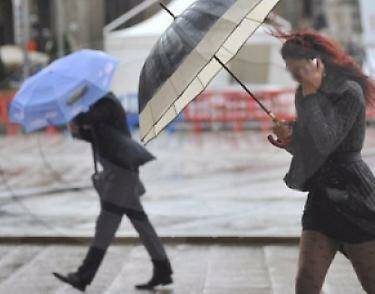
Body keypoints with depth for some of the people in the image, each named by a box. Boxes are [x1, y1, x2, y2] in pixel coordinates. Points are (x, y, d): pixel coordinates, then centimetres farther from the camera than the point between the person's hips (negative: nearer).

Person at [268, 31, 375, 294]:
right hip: (321, 196, 7)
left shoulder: (350, 93, -12)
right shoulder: (305, 95, 10)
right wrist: (290, 141, 0)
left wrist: (311, 94, -21)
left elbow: (324, 142, -24)